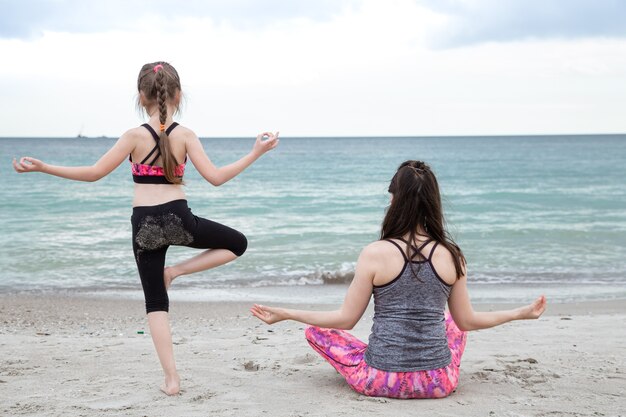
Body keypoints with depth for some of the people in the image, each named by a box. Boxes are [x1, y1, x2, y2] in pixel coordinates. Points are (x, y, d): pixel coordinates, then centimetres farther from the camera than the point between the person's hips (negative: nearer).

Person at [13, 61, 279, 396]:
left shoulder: (135, 136, -4)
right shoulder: (185, 135, -2)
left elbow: (94, 173, -3)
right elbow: (215, 178, -8)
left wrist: (42, 167, 2)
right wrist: (255, 153, -1)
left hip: (145, 225, 1)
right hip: (178, 219, -1)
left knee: (155, 302, 11)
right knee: (237, 243, 23)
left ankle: (171, 379, 6)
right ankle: (175, 271, 9)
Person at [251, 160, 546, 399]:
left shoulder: (375, 254, -11)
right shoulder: (452, 256, -4)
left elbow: (346, 319, -6)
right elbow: (467, 321, 6)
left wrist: (285, 314, 3)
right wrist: (522, 313, 20)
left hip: (381, 381, -3)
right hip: (439, 385, 3)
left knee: (315, 331, 20)